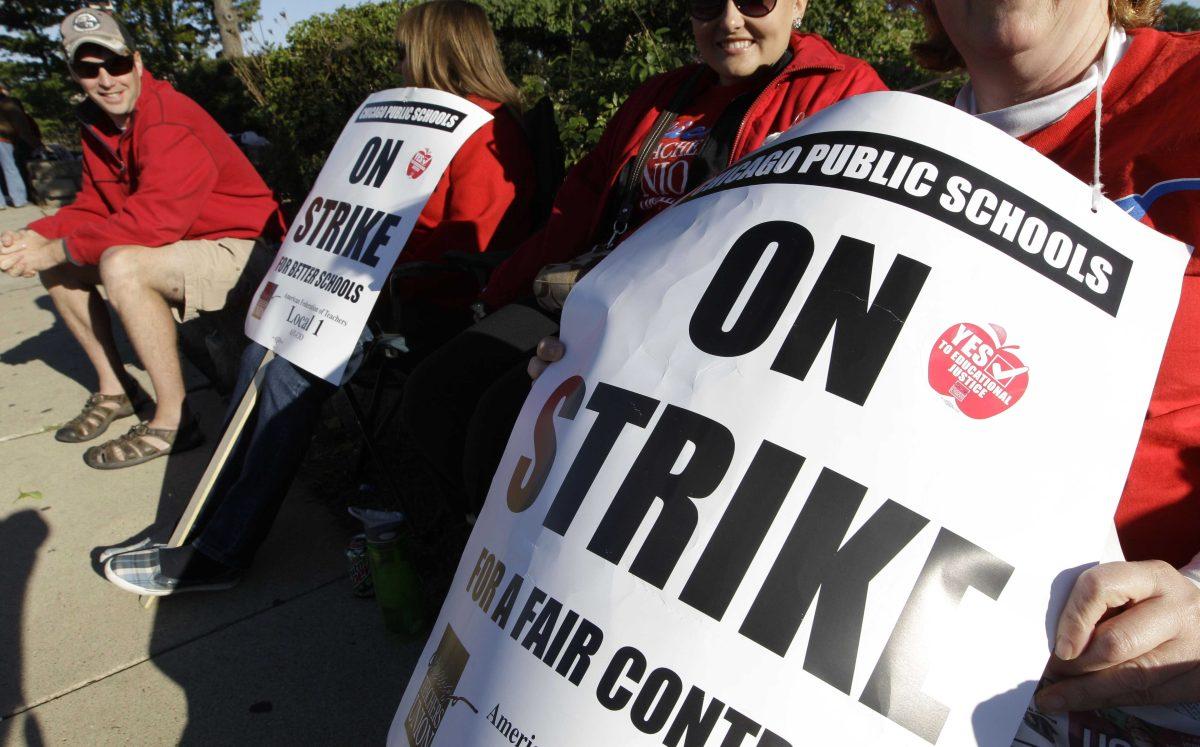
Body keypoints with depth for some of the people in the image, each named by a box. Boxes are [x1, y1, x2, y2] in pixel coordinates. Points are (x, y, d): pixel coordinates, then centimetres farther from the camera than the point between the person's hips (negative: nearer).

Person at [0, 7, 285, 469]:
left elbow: (153, 220, -30)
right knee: (56, 266, 6)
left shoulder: (170, 121, -21)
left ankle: (174, 421, -23)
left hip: (239, 248, -9)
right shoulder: (97, 123, 8)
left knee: (121, 266, -33)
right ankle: (115, 389, 16)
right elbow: (95, 205, 11)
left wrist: (58, 249, -22)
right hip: (181, 244, 9)